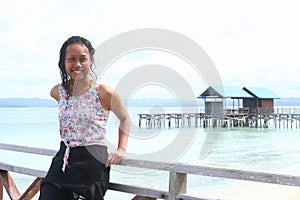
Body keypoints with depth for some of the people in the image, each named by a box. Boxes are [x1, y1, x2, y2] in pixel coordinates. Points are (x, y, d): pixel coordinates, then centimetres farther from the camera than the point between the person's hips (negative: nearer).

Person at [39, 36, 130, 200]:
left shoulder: (104, 93, -8)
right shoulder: (57, 92, 4)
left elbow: (125, 119, 6)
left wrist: (121, 149, -4)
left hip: (92, 164, -4)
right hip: (62, 161, 4)